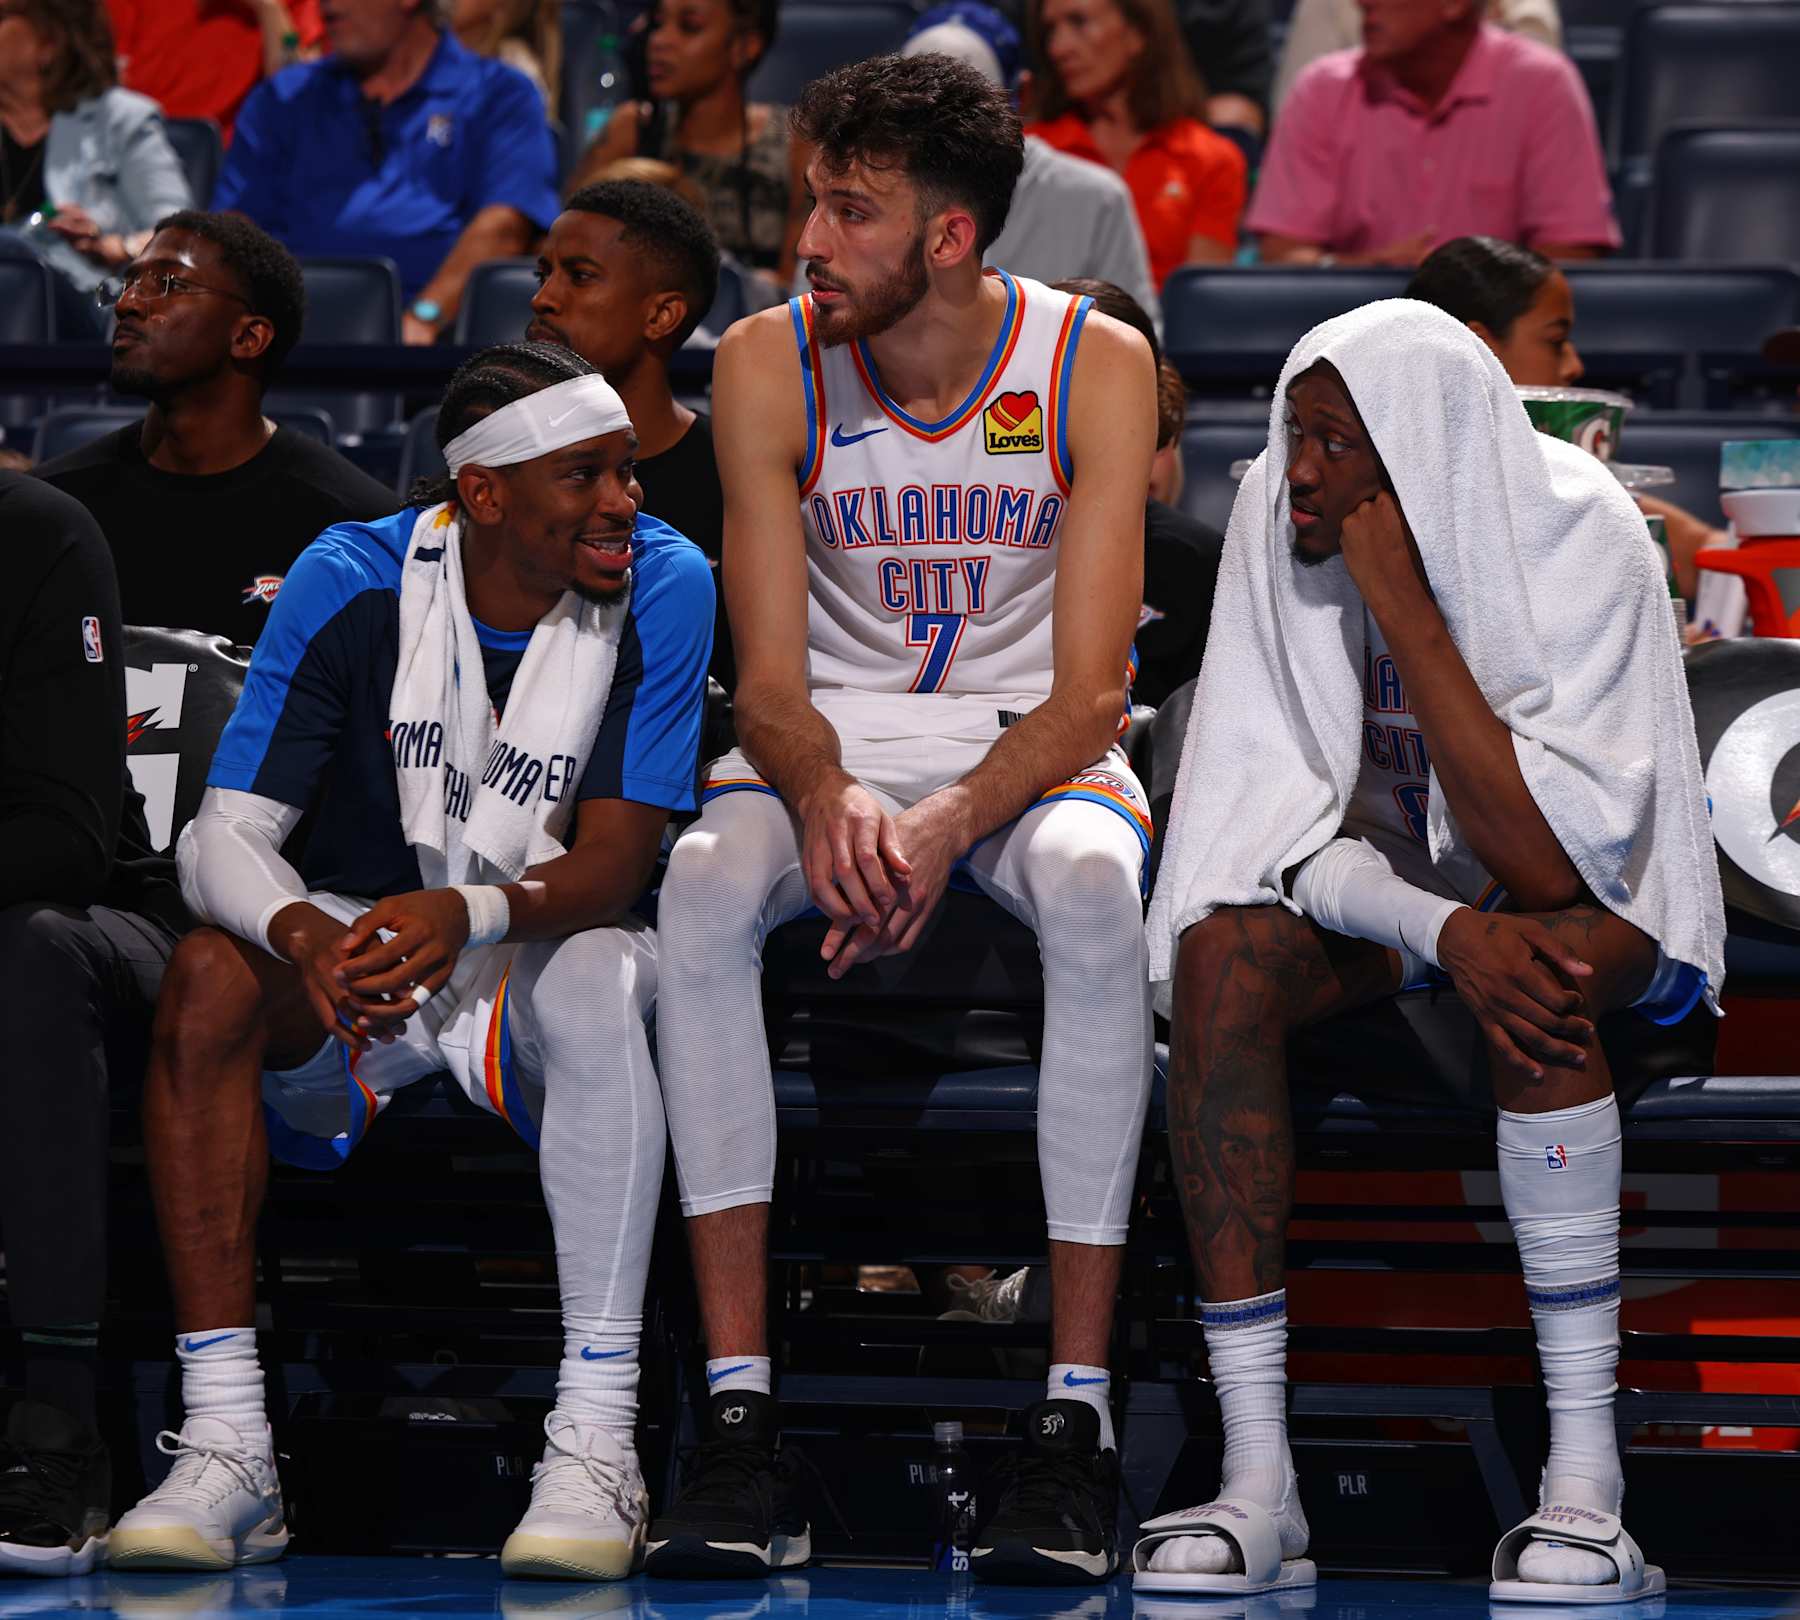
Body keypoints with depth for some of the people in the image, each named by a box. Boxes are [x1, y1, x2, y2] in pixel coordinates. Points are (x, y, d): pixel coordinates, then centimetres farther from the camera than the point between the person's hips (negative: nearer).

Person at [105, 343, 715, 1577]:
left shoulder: (662, 585, -13)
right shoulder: (352, 583, -11)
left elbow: (613, 866, -17)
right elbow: (223, 838, -14)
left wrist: (473, 914, -39)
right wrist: (307, 934, -38)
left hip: (547, 951, -1)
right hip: (363, 947, 1)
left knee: (593, 970, -37)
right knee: (209, 974, -30)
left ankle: (597, 1450, -38)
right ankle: (225, 1452, -31)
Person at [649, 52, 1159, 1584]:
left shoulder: (1096, 367, -12)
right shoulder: (771, 365, -8)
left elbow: (1088, 694, -14)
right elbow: (771, 681, -8)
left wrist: (949, 825, -32)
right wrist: (829, 800, -31)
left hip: (1031, 741, -1)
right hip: (834, 737, 1)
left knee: (1091, 888, -36)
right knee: (704, 892, -32)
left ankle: (1078, 1417, -34)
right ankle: (738, 1414, -31)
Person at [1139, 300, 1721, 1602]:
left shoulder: (1581, 541, -25)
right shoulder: (1280, 530, -13)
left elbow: (1553, 866, -33)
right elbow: (1288, 818, -14)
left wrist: (1402, 610, -34)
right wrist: (1445, 931, -34)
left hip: (1605, 904, -3)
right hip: (1385, 882, 3)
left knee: (1537, 964, -38)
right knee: (1219, 956, -29)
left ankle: (1587, 1483, -36)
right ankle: (1258, 1484, -32)